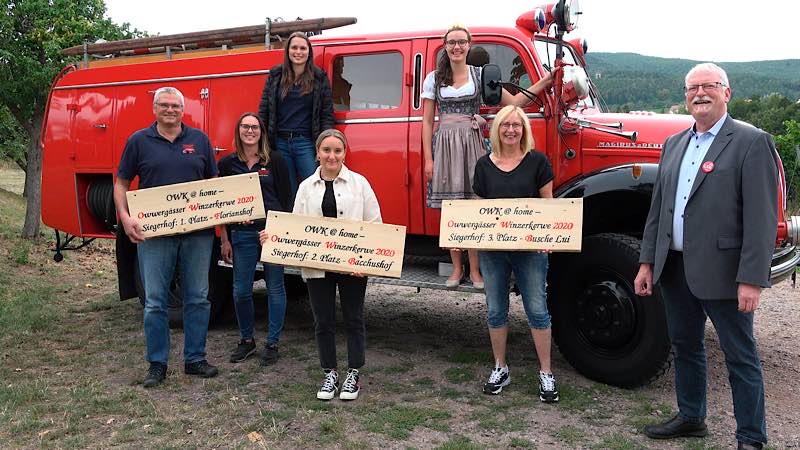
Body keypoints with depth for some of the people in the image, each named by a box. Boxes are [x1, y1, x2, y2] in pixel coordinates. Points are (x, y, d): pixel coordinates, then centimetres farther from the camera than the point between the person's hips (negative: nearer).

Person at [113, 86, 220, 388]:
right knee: (155, 302, 3)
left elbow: (213, 181, 14)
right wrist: (125, 218, -10)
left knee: (198, 298, 8)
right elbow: (121, 184, 5)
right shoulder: (139, 141, 4)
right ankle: (157, 365, 14)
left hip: (198, 232, 2)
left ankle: (195, 359, 20)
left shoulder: (199, 139, 8)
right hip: (154, 233, -2)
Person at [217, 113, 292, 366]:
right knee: (241, 291, 5)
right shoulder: (227, 164, 7)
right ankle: (246, 340, 23)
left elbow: (286, 200, 2)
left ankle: (272, 343, 15)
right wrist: (225, 240, 3)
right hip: (241, 235, 2)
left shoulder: (275, 161, 2)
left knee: (275, 288, 4)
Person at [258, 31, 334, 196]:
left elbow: (327, 114, 2)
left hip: (306, 143, -2)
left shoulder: (319, 77, 4)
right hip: (280, 142, 2)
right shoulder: (275, 75, 9)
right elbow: (264, 110, 9)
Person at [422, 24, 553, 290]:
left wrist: (545, 81, -4)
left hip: (472, 144, 0)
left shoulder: (480, 75, 8)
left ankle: (475, 269, 6)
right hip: (444, 145, 1)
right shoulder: (434, 78, 8)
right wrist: (428, 159, 0)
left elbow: (513, 102, 5)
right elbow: (427, 121, 7)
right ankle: (457, 268, 14)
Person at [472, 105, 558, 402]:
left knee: (537, 309, 1)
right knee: (496, 311, 11)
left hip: (530, 247, -3)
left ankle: (546, 373, 13)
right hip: (492, 247, 3)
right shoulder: (484, 165, 5)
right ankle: (500, 369, 25)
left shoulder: (537, 161, -1)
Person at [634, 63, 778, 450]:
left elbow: (761, 217, -14)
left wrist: (751, 280, -19)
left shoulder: (751, 142, -8)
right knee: (685, 347, 19)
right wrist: (648, 261, 11)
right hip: (675, 268, 7)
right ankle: (690, 418, 36)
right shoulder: (674, 144, 13)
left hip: (721, 271, -6)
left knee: (740, 356, 5)